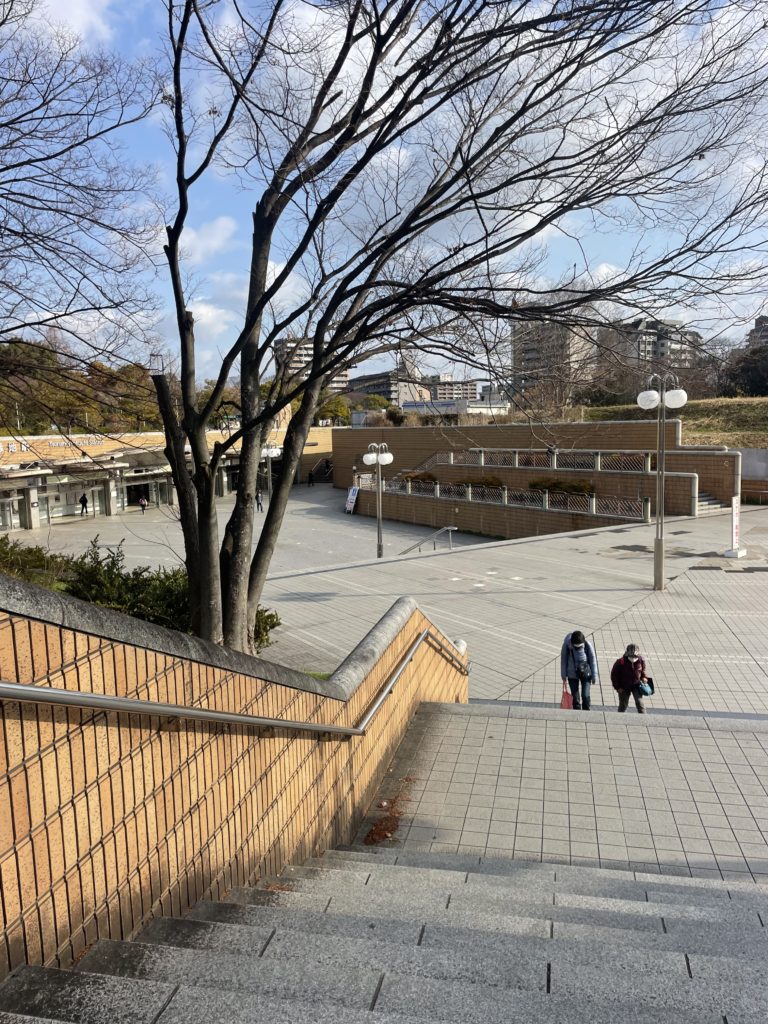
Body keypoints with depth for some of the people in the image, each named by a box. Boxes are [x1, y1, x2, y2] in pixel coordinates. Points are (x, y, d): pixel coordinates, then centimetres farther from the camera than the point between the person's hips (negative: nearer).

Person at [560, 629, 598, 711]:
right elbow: (563, 660, -4)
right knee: (575, 697, 7)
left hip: (586, 674, -1)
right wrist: (563, 675, 1)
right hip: (572, 675, 1)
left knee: (585, 696, -7)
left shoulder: (588, 646, -16)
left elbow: (593, 661, -5)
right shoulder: (567, 645, -17)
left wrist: (594, 676, -1)